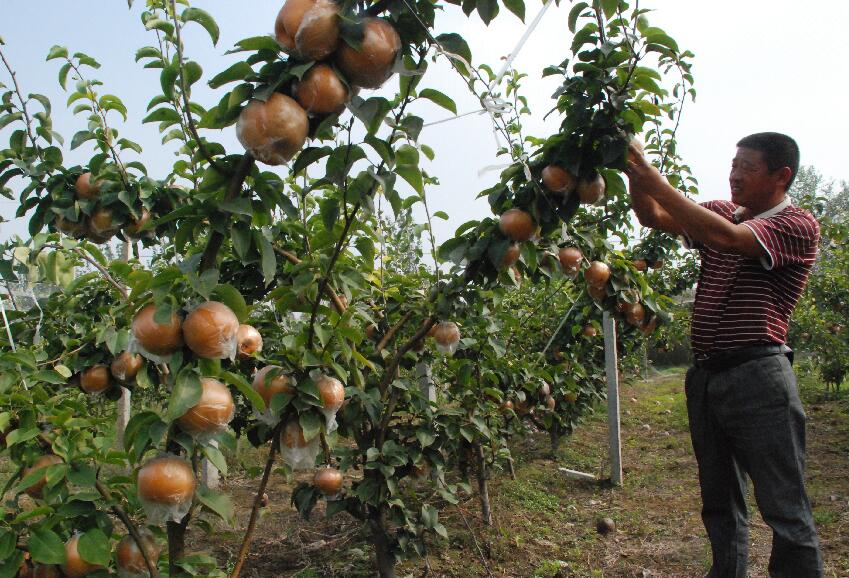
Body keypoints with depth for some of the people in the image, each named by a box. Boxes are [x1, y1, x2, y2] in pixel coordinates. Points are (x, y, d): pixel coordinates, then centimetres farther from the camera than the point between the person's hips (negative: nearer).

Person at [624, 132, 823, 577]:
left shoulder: (798, 225, -8)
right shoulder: (721, 212, 14)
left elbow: (726, 238, -23)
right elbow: (653, 216, 7)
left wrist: (655, 180, -23)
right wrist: (633, 171, -10)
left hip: (757, 377, -7)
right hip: (704, 375, 7)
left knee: (785, 511, -1)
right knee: (720, 505, 17)